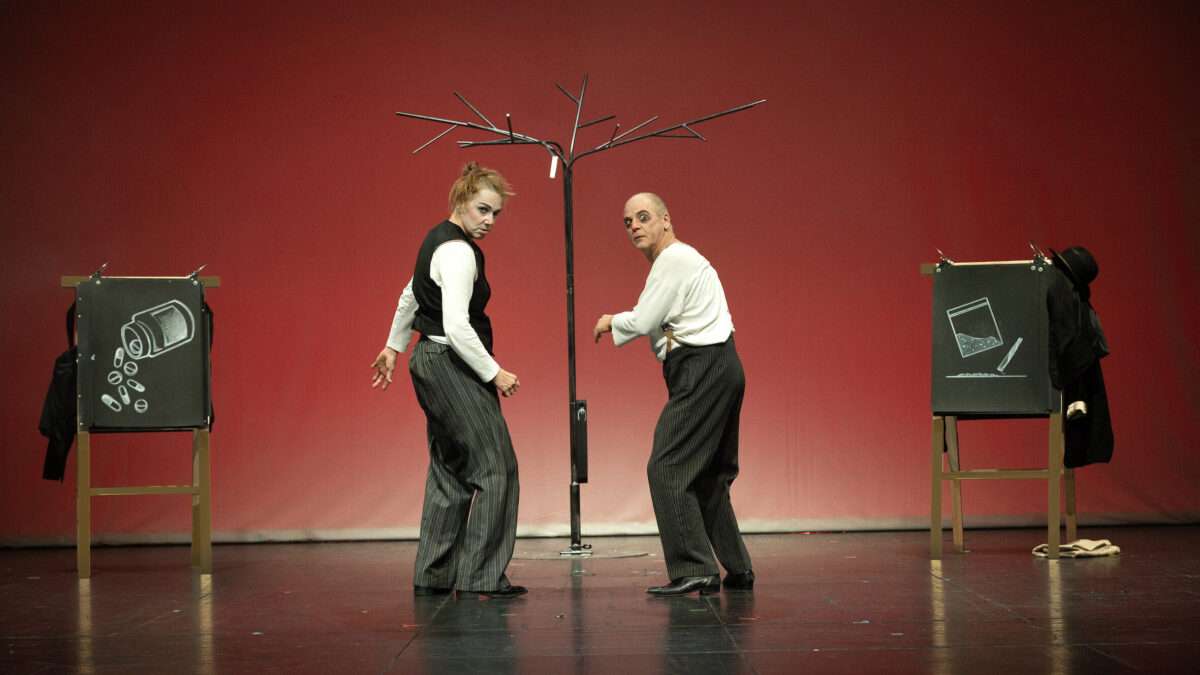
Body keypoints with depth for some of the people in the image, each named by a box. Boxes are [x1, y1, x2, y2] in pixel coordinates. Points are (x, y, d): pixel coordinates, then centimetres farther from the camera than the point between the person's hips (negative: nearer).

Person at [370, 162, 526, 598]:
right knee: (496, 467, -7)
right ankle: (481, 577, -4)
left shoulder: (439, 240, 13)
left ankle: (433, 575, 20)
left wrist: (394, 346, 36)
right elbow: (456, 326, -26)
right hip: (452, 365, -11)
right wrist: (494, 373, -19)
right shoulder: (457, 252, -18)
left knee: (450, 471, 15)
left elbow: (410, 297, 26)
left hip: (432, 362, 11)